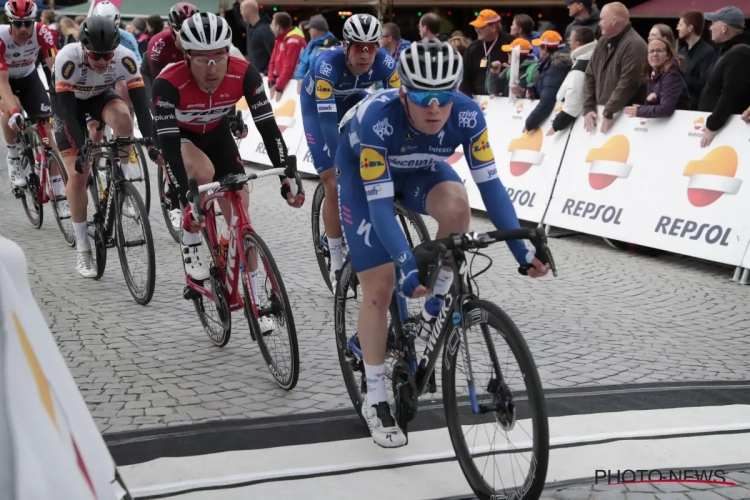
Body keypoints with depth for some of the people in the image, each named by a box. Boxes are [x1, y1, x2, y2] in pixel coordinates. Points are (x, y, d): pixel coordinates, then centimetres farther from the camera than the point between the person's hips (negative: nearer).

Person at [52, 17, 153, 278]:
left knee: (123, 117, -35)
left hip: (101, 96, 2)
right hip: (68, 101, -2)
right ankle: (83, 251, -2)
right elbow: (67, 109, -36)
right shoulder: (67, 58, -36)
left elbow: (141, 102, -29)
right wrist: (81, 149, -42)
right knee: (78, 173, -12)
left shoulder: (125, 58, -30)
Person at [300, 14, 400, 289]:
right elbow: (327, 117, -43)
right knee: (334, 184, -12)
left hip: (353, 101, 4)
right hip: (317, 107, -4)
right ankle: (336, 261, 0)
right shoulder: (327, 63, -39)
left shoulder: (385, 62, -28)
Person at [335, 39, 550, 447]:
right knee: (379, 288, -8)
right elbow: (379, 203, -40)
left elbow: (489, 183, -25)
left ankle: (434, 310, -8)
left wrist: (521, 248, -33)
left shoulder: (467, 115, -30)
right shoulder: (377, 118, -39)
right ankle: (375, 399, 8)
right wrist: (408, 266, -50)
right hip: (362, 172, -3)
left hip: (419, 169, 3)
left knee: (456, 206, -33)